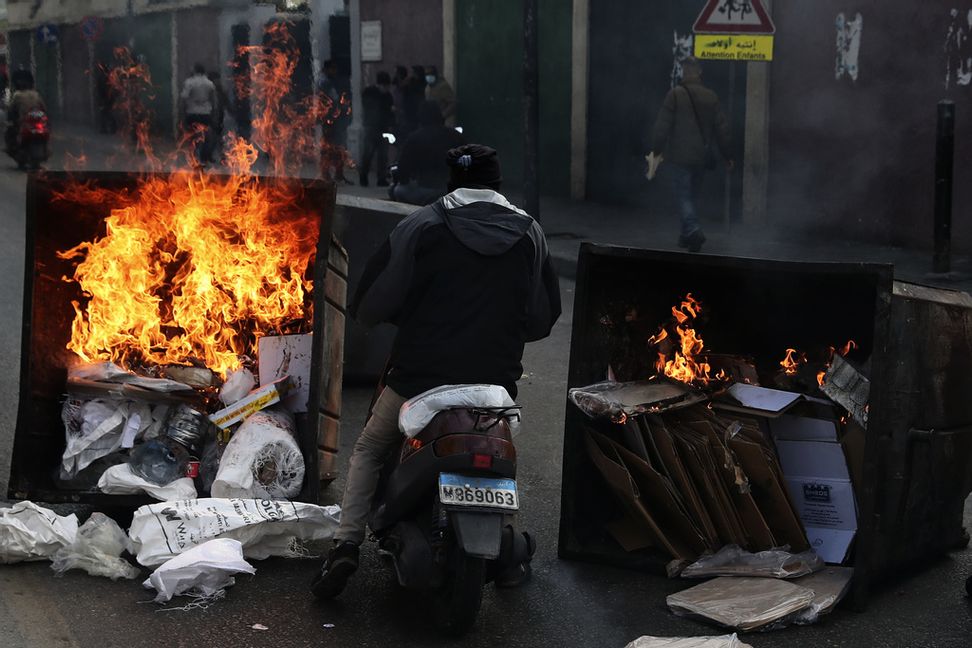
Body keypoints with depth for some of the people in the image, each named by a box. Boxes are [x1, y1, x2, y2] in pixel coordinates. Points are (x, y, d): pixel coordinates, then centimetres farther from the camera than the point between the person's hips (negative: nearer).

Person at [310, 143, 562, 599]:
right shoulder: (529, 233, 6)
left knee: (369, 450, 21)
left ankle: (346, 544, 6)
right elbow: (544, 317, 12)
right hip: (495, 381, 2)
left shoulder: (421, 226, -4)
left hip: (420, 374, -2)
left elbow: (371, 303, -3)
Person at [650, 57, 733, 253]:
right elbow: (722, 128, 9)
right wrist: (727, 155, 16)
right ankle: (687, 234, 21)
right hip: (701, 156, 5)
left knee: (683, 195, -3)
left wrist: (656, 149, 1)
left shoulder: (675, 94, -10)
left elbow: (662, 126, -11)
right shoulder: (711, 97, 5)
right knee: (690, 194, 16)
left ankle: (693, 229, -23)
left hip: (679, 156, -5)